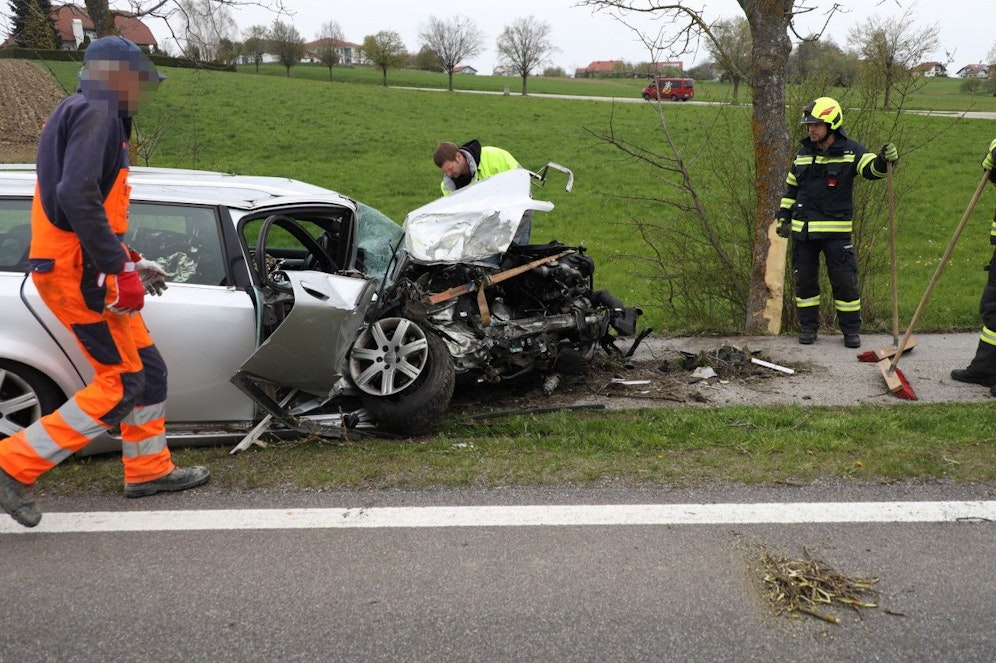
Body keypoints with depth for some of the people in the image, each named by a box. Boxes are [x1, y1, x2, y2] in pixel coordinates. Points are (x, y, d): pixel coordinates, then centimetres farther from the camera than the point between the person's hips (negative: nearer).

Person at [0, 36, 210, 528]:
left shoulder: (83, 115, 22)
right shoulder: (96, 113, -11)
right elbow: (77, 197, -26)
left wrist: (129, 263, 23)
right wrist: (122, 268, -25)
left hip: (81, 267, 10)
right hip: (76, 272, -10)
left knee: (148, 369, 13)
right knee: (122, 383, -6)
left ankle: (148, 470, 23)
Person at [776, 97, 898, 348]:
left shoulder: (851, 151, -2)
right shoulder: (803, 154, 9)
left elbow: (871, 169, -18)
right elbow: (791, 188, 17)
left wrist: (884, 159, -40)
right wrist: (784, 217, 14)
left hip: (837, 231, -3)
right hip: (802, 230, 4)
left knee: (845, 280, 0)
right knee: (804, 279, 8)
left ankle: (851, 329, 13)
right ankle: (808, 327, 21)